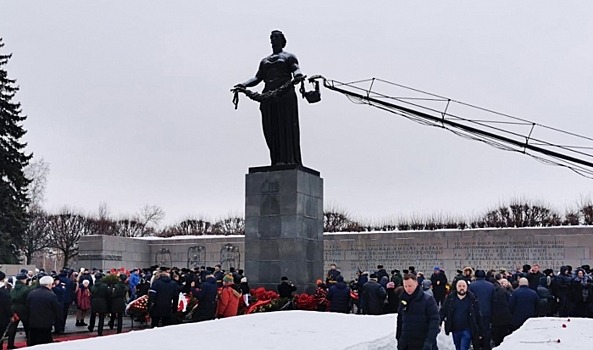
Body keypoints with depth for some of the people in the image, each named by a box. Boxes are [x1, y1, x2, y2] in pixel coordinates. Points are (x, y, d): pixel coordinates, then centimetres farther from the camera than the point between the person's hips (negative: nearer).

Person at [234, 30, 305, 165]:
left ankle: (289, 160, -16)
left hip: (285, 94, -5)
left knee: (286, 126, -12)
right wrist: (244, 85, -2)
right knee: (271, 128, -4)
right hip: (268, 96, 5)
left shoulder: (289, 57, 15)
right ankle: (277, 161, -6)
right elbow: (257, 78, 18)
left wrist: (298, 77, -28)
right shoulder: (264, 61, 28)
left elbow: (296, 70, -3)